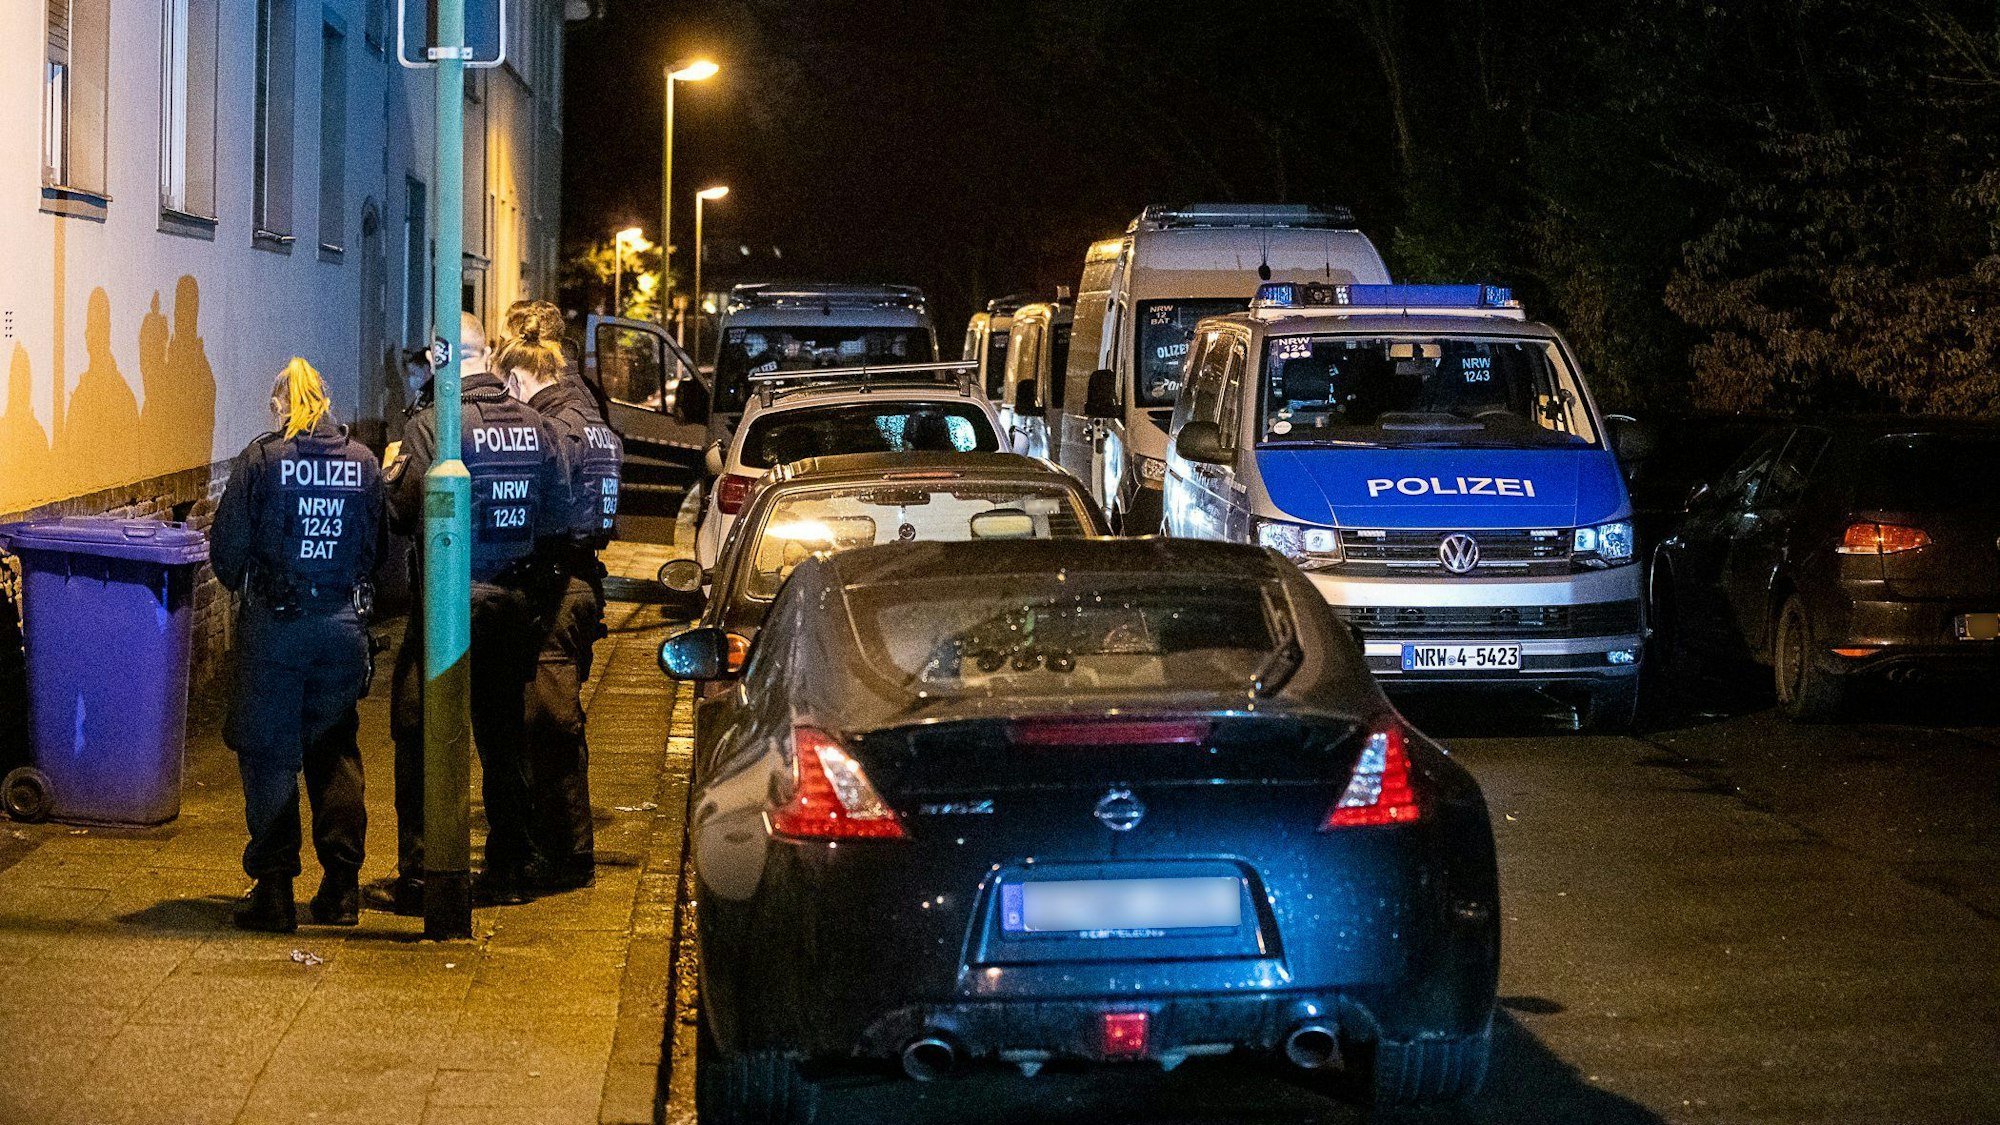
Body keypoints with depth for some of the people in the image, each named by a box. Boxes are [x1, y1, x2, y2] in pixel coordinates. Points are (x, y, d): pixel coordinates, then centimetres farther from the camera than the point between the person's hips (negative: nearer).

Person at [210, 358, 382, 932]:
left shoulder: (262, 460, -8)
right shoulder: (363, 462, 2)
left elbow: (227, 546, -6)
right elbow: (383, 545, 4)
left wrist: (241, 583, 14)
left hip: (274, 624, -3)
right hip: (344, 623, 3)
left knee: (270, 755, 3)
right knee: (335, 752, 13)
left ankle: (274, 889, 1)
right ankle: (341, 888, 13)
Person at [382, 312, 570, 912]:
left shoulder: (432, 425, -15)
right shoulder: (534, 425, 2)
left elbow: (404, 515, -15)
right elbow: (558, 518, 7)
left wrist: (393, 473, 3)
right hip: (515, 606, 5)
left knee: (420, 738, 1)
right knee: (505, 738, 14)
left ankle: (418, 878, -2)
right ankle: (507, 871, 19)